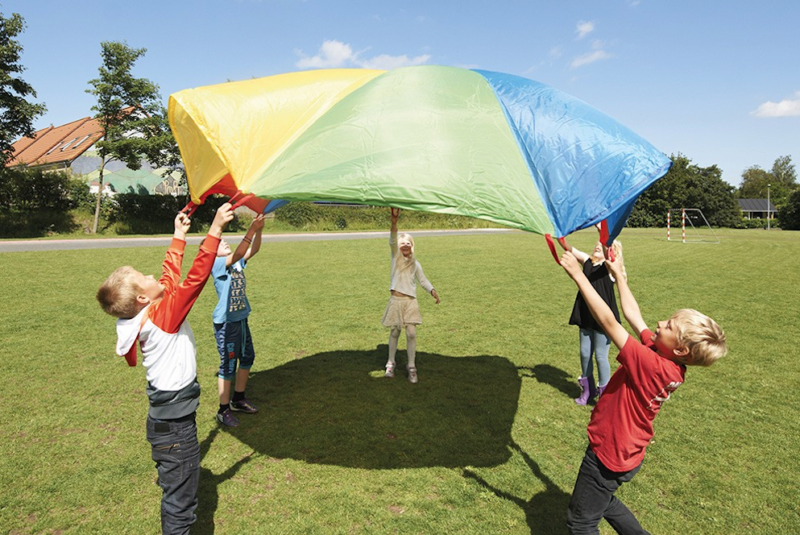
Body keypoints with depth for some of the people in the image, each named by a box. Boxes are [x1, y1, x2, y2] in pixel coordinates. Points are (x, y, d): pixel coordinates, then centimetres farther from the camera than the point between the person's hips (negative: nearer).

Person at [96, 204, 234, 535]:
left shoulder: (150, 312, 0)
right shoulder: (162, 316, -23)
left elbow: (171, 277, 12)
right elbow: (196, 278, -31)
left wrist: (179, 236, 20)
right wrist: (215, 229, -30)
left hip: (167, 418, 9)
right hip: (175, 426, -9)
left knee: (174, 490, 26)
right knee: (180, 503, 3)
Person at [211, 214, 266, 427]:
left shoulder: (237, 262, 6)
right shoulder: (217, 264, -15)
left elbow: (253, 250, -5)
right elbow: (237, 254, -32)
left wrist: (259, 230, -21)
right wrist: (251, 229, -39)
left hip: (241, 319, 8)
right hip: (226, 323, -8)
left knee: (247, 358, 18)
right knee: (228, 366, 0)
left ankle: (238, 399, 35)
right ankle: (223, 410, 15)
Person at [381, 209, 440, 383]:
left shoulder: (415, 264, 10)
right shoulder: (396, 256, 2)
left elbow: (423, 280, 16)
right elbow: (392, 241, -14)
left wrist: (433, 291, -2)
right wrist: (394, 222, -30)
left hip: (411, 301, 2)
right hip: (396, 300, -1)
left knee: (411, 333, -4)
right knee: (395, 332, 7)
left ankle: (411, 366, 8)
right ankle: (391, 363, 23)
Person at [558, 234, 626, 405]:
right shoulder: (588, 261, 5)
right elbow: (569, 248, -3)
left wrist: (601, 228, -43)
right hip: (586, 318, 6)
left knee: (601, 356, 4)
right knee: (585, 354, 15)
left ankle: (604, 394, 22)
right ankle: (588, 390, 34)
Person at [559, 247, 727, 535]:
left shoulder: (652, 365, -33)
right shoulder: (672, 366, -9)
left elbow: (608, 322, -34)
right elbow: (632, 314, 1)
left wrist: (577, 274, -30)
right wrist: (618, 274, 7)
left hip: (609, 455, -9)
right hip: (627, 453, 9)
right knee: (602, 501, 33)